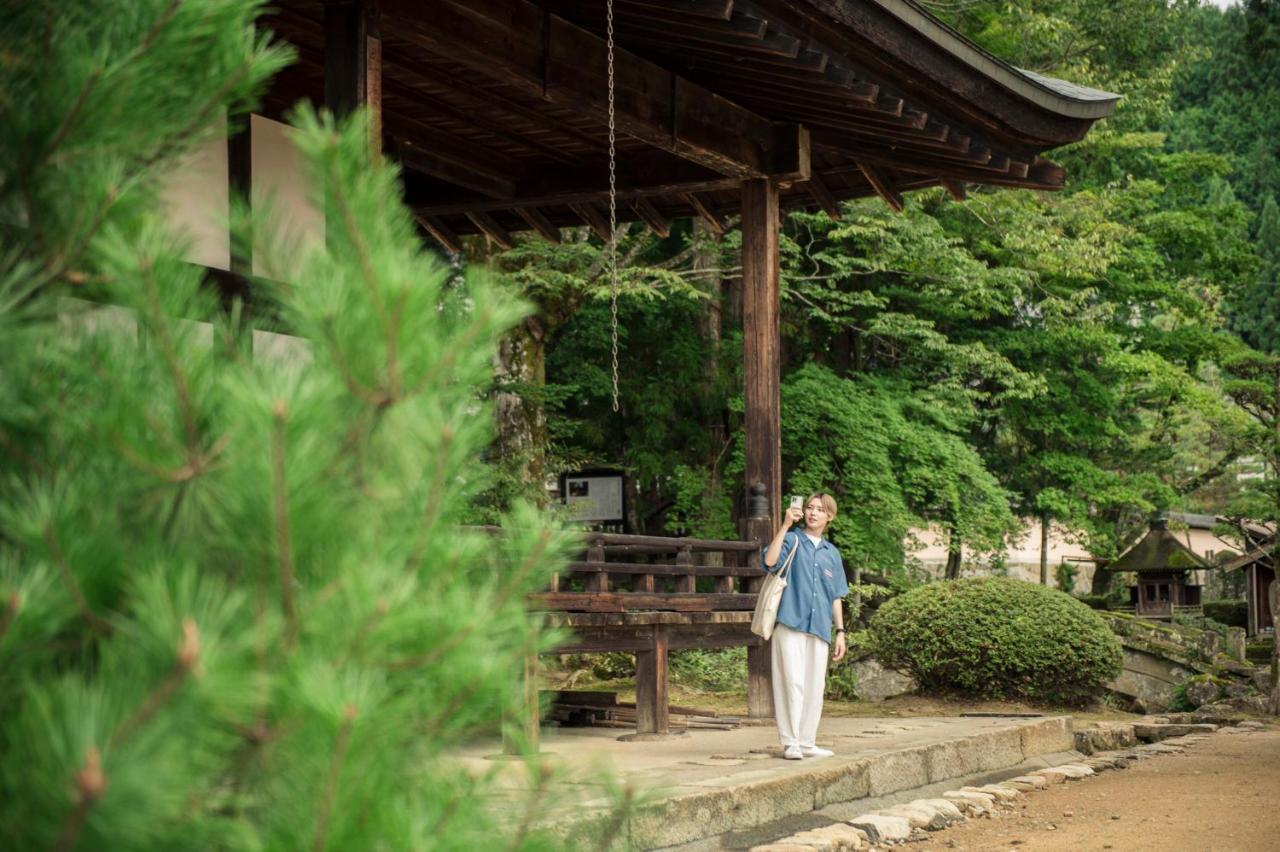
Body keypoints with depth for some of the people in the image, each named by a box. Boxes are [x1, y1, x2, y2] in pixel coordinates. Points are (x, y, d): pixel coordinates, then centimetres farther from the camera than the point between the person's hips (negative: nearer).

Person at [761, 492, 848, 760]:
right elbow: (770, 560, -19)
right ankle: (790, 743, -3)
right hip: (791, 623, -5)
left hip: (820, 627, 5)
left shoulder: (832, 553, 17)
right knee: (793, 682, -8)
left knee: (815, 687, 5)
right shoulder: (792, 540, 3)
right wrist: (785, 525, -19)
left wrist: (840, 631, 13)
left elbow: (836, 597, 19)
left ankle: (807, 742, 13)